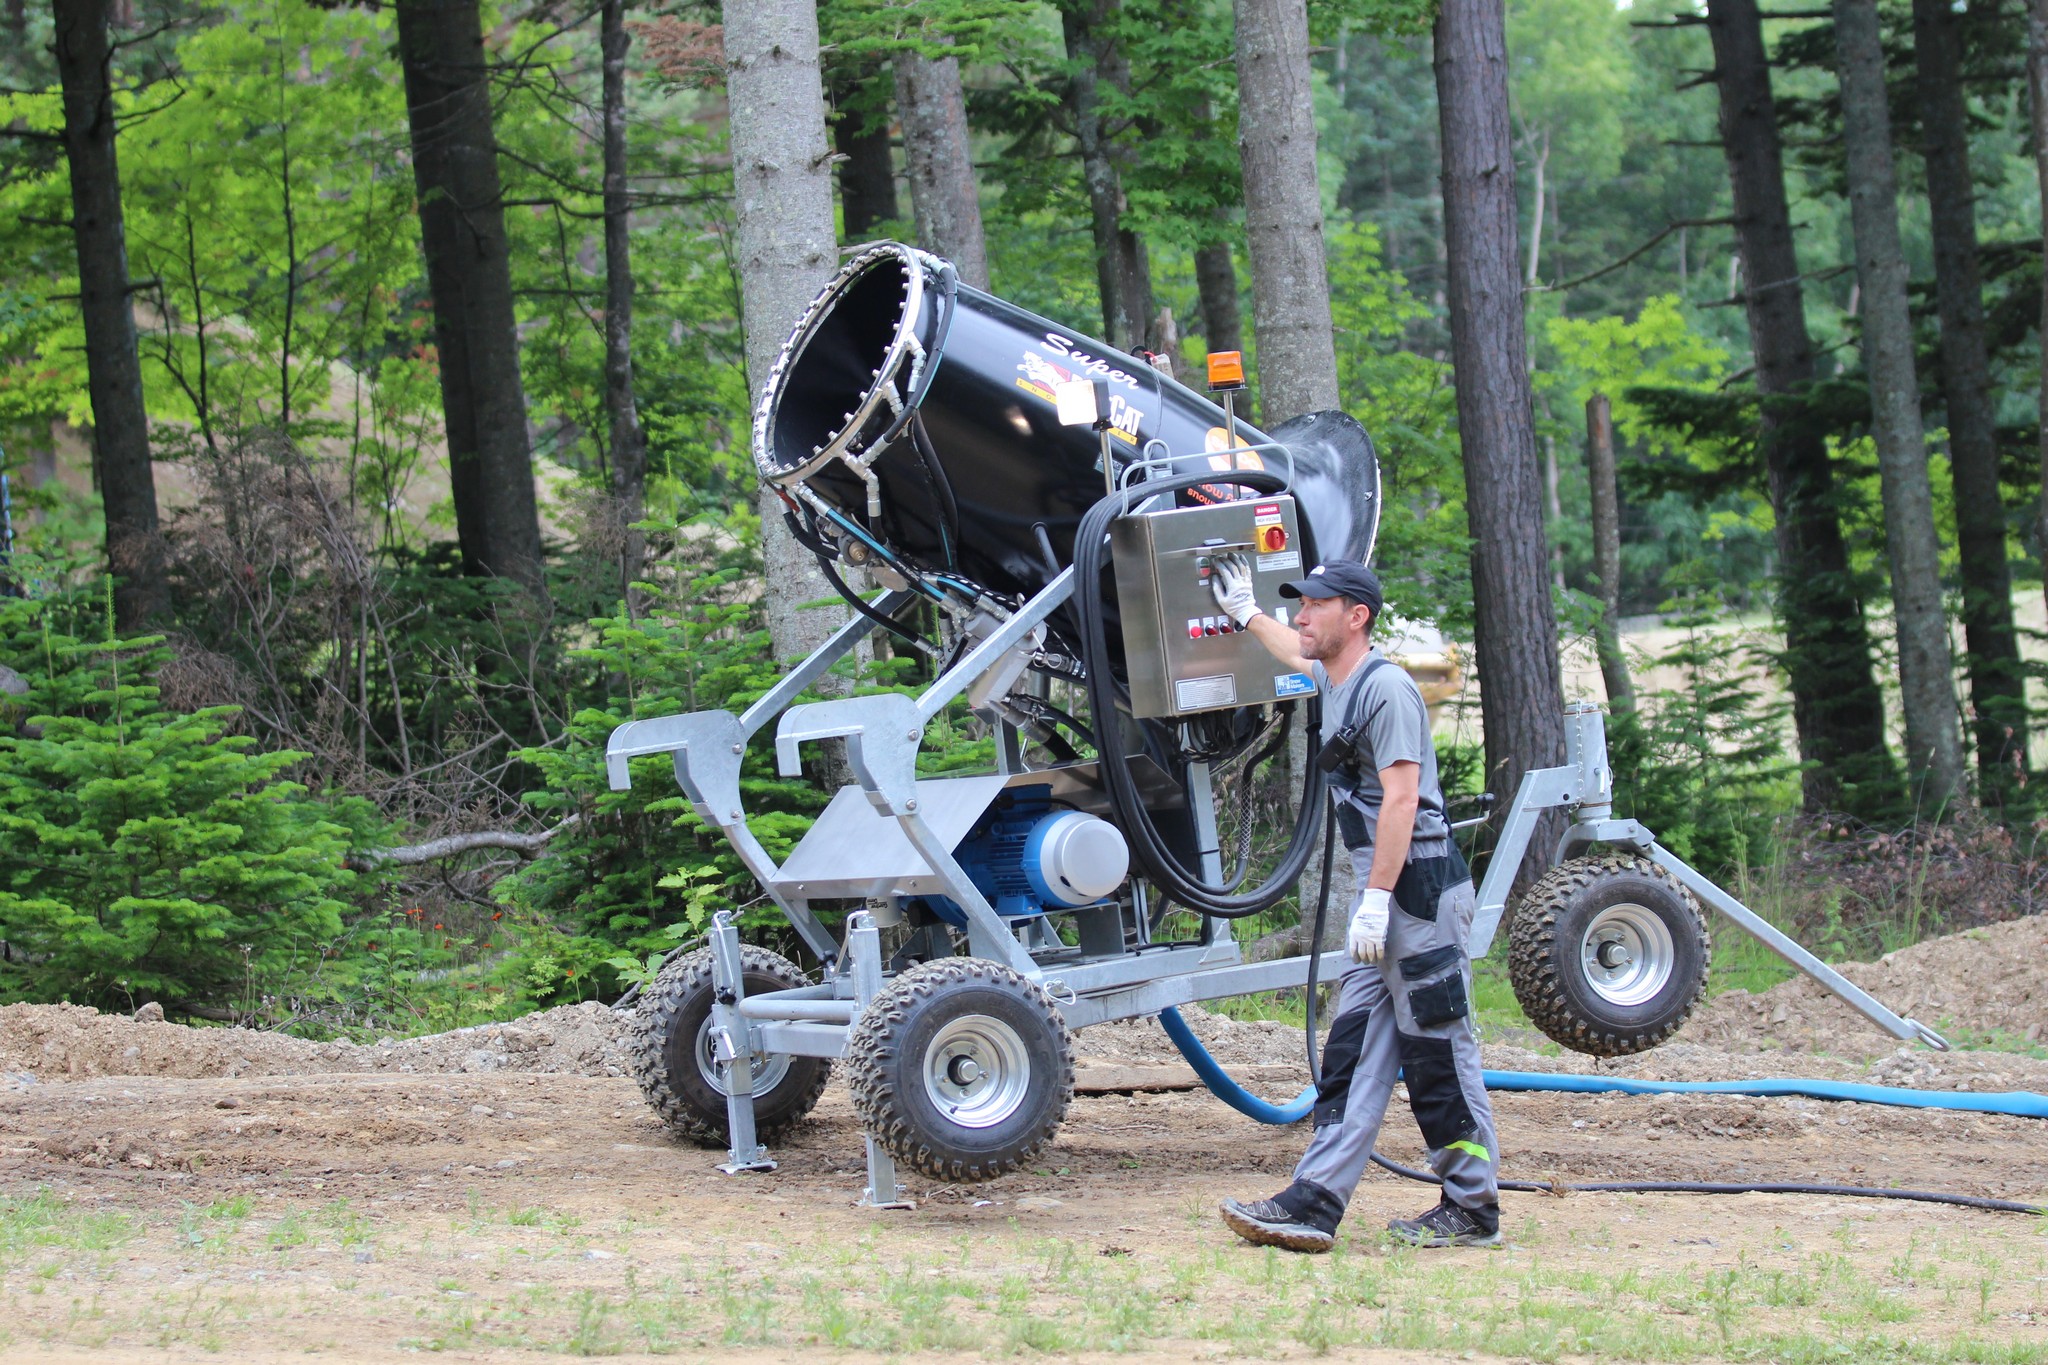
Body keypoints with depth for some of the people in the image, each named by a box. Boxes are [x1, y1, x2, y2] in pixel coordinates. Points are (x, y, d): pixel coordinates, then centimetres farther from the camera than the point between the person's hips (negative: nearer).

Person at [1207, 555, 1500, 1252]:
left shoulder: (1385, 687, -12)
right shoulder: (1335, 683, 18)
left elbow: (1401, 798, -20)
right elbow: (1297, 654, 45)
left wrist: (1376, 899, -24)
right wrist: (1245, 613, 50)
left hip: (1419, 888, -10)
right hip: (1385, 899, 10)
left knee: (1441, 1056, -5)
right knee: (1354, 1055, 3)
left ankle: (1474, 1210, 1)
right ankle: (1315, 1204, -1)